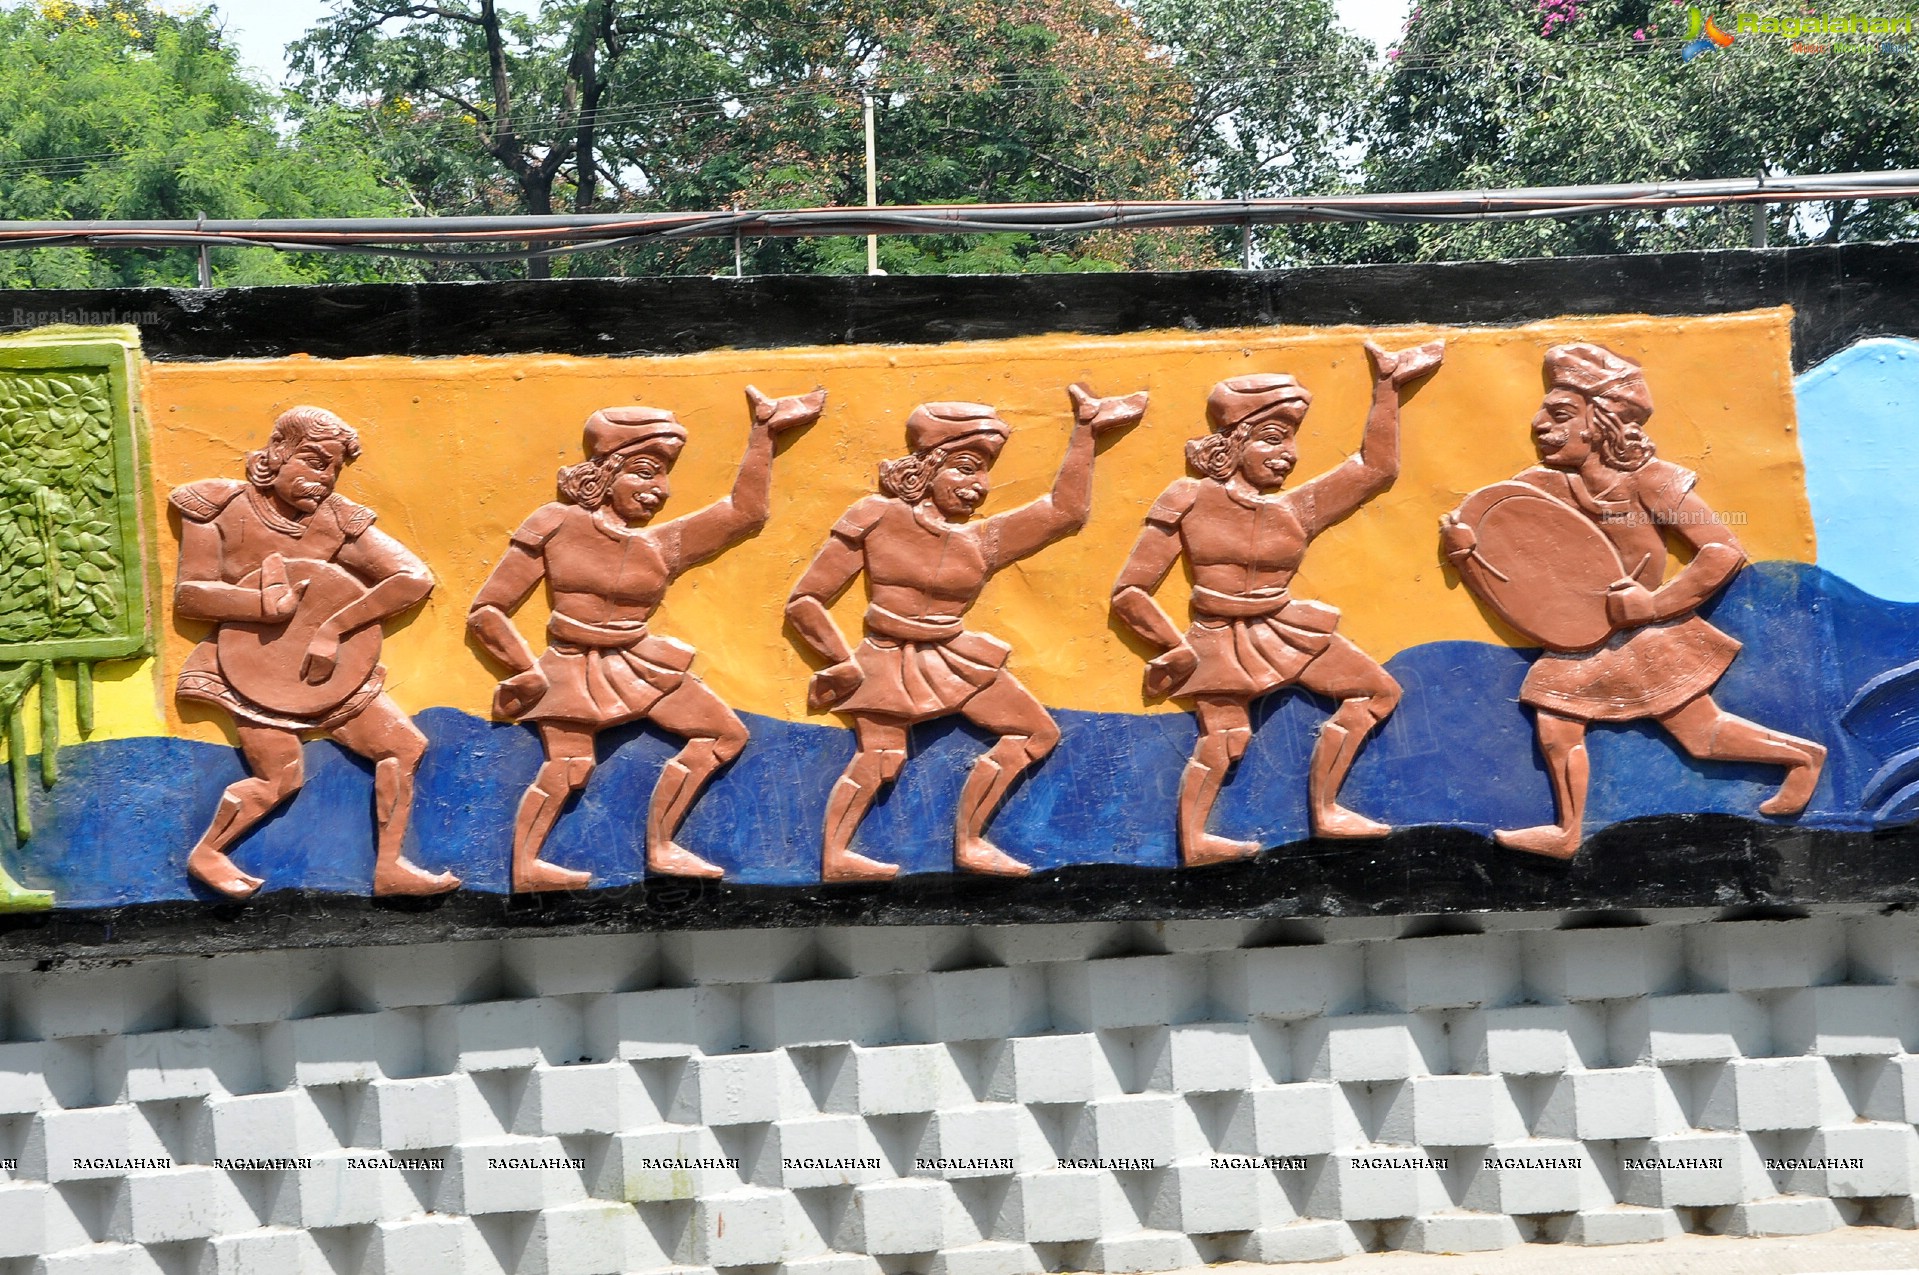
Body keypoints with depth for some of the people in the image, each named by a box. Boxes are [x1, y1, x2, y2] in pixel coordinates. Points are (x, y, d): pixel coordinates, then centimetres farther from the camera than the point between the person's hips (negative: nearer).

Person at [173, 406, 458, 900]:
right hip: (253, 664, -4)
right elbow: (187, 595, -10)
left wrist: (334, 627, -24)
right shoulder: (221, 506, -7)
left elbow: (416, 578, -15)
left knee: (405, 746, -5)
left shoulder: (337, 521, -4)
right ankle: (204, 855, 3)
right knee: (281, 776, -18)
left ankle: (389, 867, 5)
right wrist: (264, 603, -27)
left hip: (328, 667, 4)